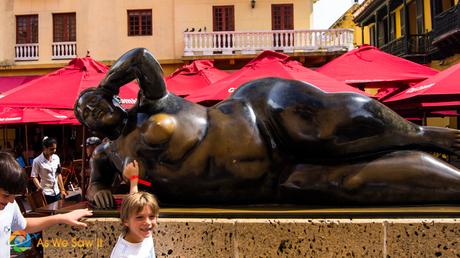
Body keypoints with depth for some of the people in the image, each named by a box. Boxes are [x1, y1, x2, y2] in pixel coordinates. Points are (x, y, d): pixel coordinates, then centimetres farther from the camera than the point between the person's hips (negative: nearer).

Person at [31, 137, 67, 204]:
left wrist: (62, 189, 11)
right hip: (46, 194, -5)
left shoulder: (56, 158, 3)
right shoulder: (37, 161, -12)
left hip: (57, 193, 5)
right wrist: (39, 186, -27)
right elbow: (34, 177, -9)